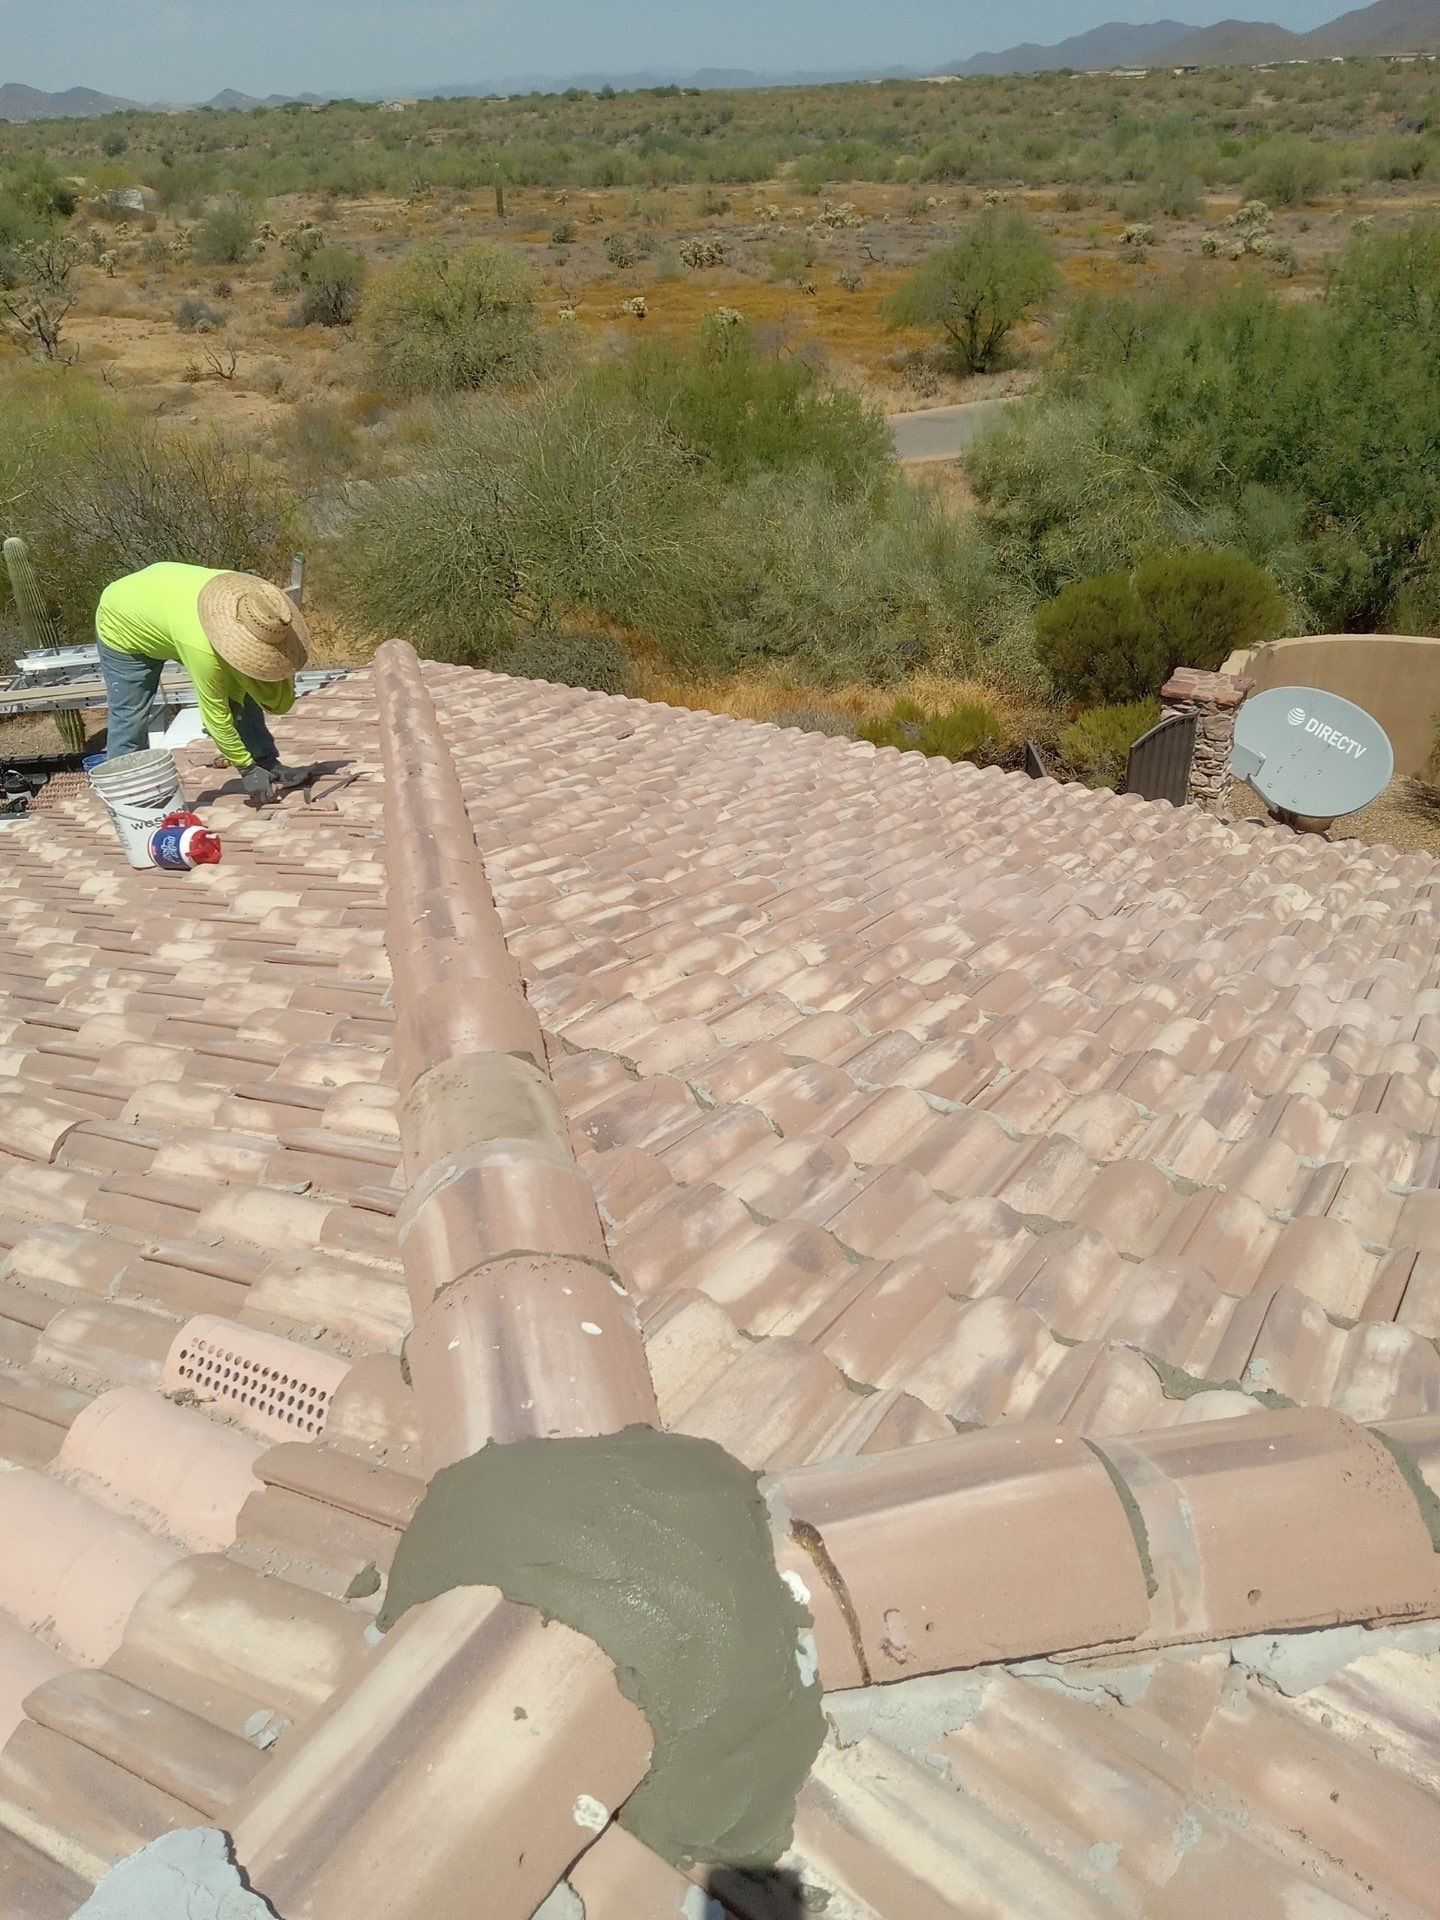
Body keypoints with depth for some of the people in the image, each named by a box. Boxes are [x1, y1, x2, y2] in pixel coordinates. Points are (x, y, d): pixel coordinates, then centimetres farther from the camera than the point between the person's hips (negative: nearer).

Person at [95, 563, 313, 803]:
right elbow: (216, 714, -31)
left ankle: (269, 767, 7)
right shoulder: (201, 646, -45)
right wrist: (246, 769, -24)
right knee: (129, 720, -6)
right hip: (123, 628, -6)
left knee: (241, 692, -2)